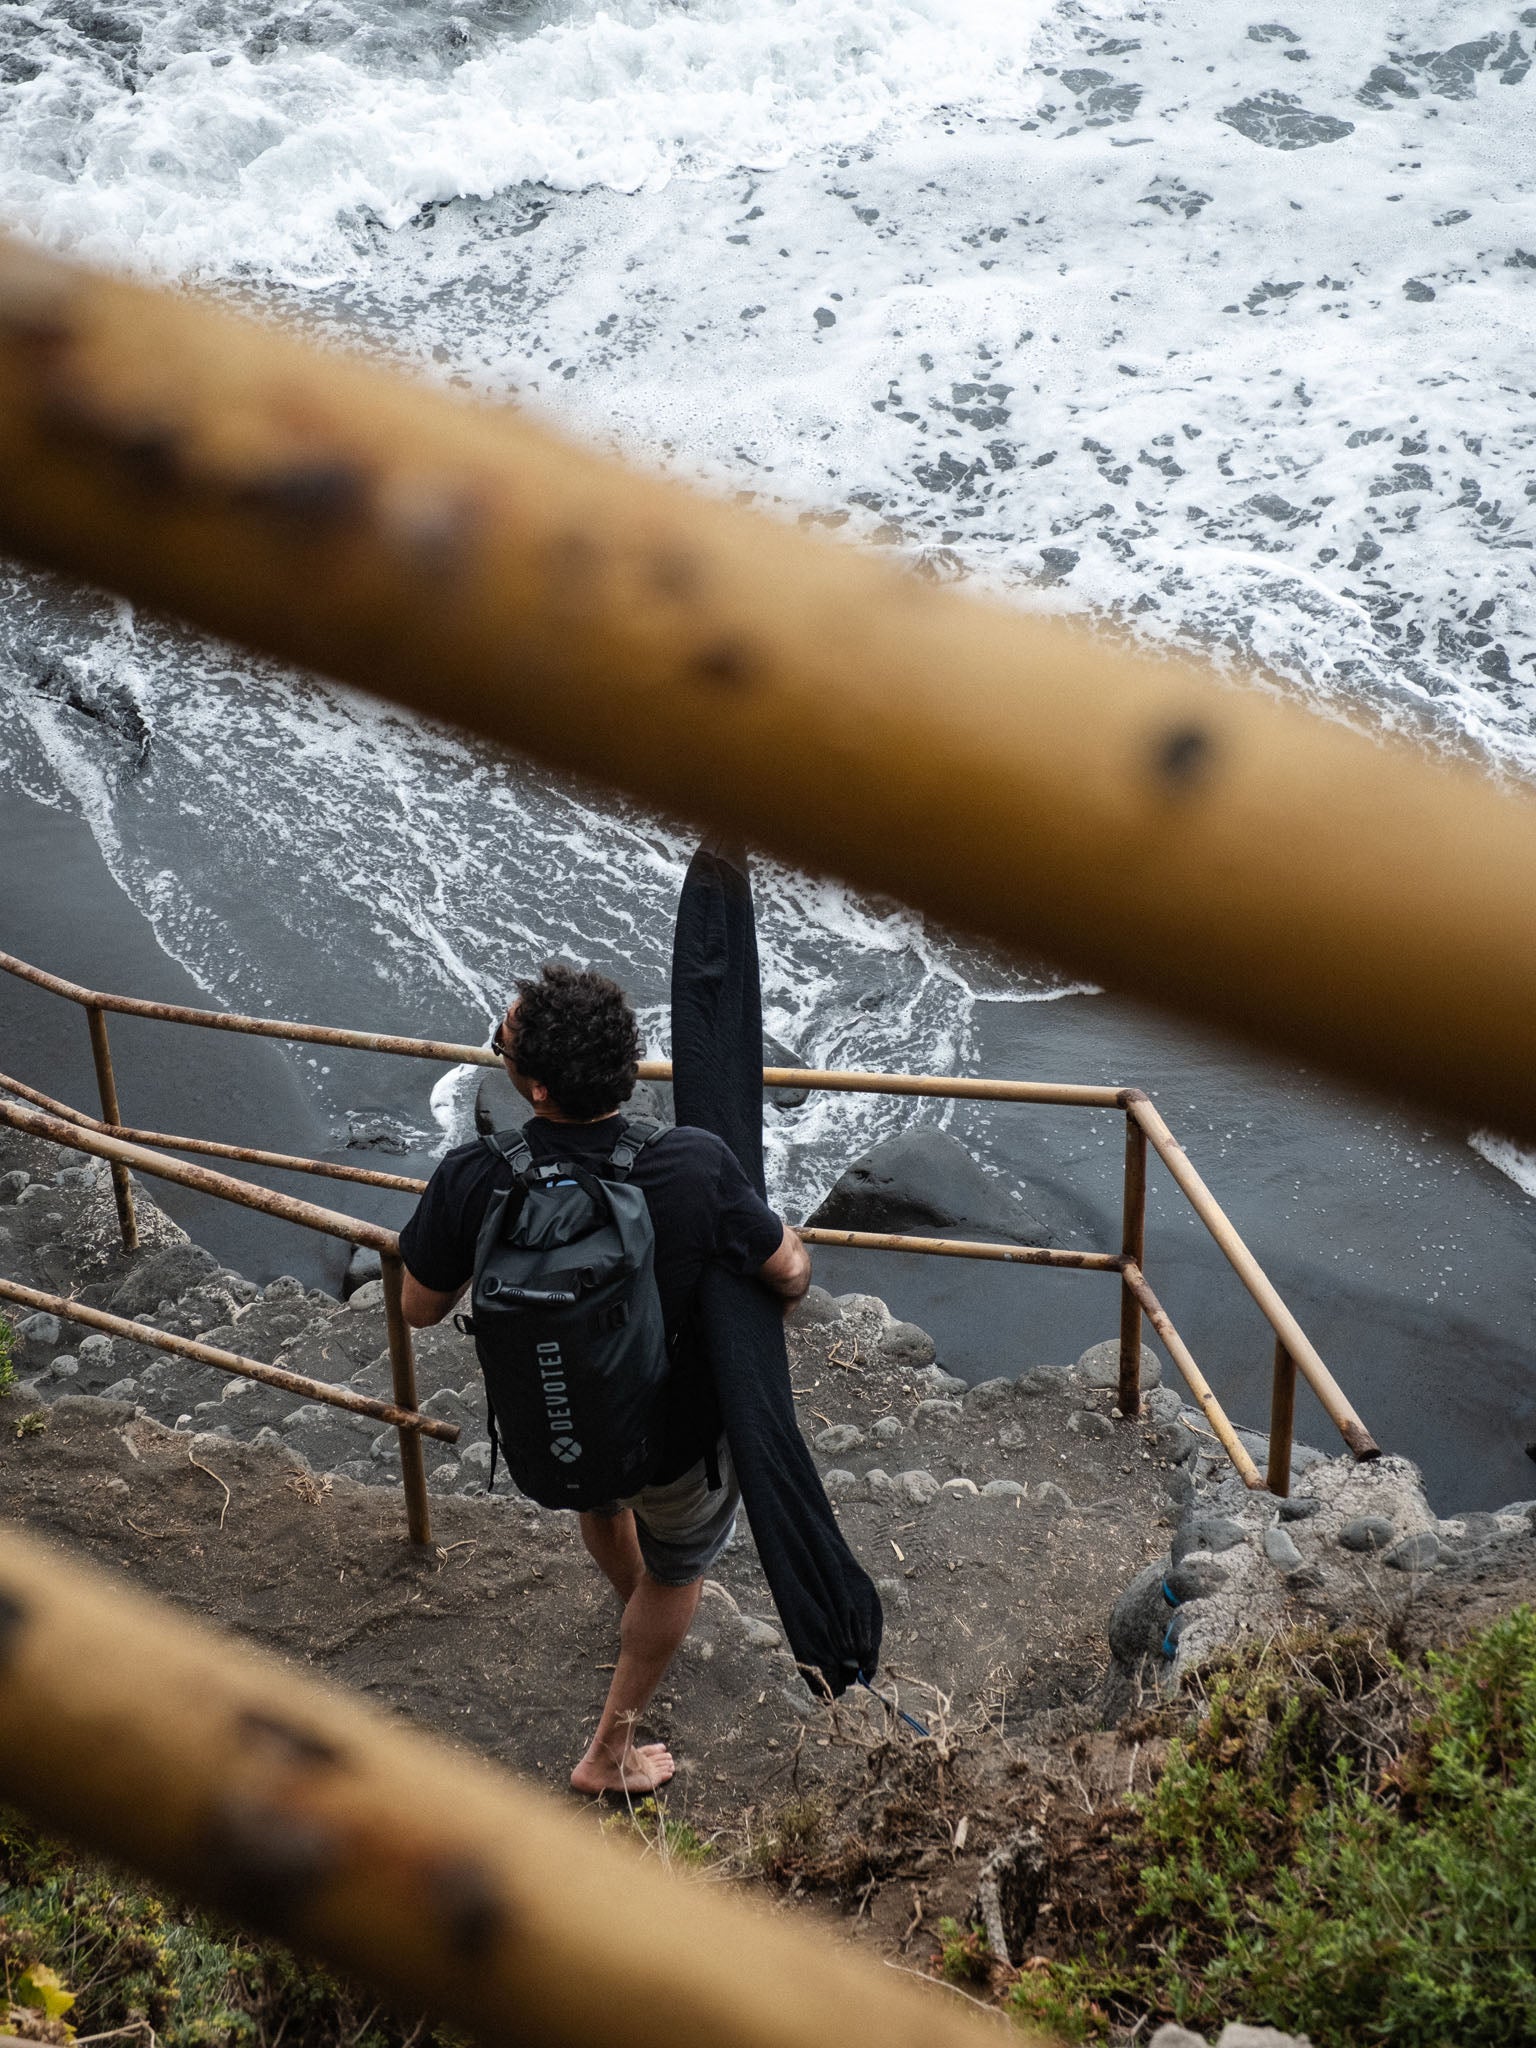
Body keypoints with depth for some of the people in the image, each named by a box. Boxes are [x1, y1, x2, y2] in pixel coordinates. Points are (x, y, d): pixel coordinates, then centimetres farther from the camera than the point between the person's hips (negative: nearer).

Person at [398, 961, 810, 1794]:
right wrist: (793, 1257, 9)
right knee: (676, 1565, 29)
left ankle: (635, 1600, 70)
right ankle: (610, 1753, 44)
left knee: (597, 1498, 38)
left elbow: (420, 1309, -13)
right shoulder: (695, 1168, -33)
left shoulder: (470, 1181, -31)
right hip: (676, 1430, -2)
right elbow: (789, 1273, -16)